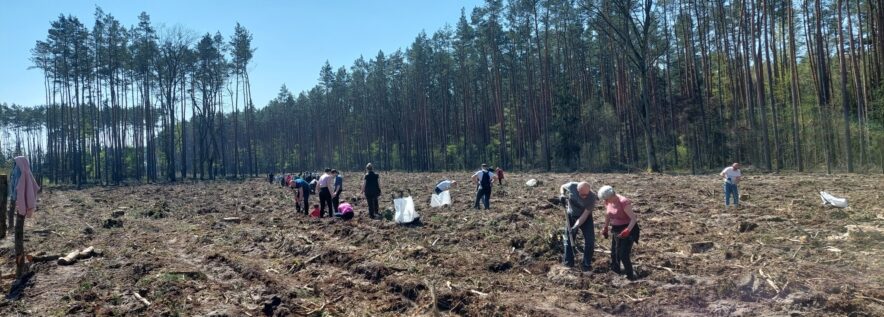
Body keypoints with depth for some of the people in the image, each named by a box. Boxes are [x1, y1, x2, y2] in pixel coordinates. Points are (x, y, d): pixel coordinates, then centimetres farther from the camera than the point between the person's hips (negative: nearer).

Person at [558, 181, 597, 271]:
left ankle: (586, 264, 10)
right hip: (571, 216, 2)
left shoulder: (592, 197, -31)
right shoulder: (572, 186, -28)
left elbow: (585, 215, -26)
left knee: (589, 240, -5)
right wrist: (562, 195, -23)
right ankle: (568, 262, 21)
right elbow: (562, 187, -2)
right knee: (568, 238, 7)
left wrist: (575, 227, -31)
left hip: (586, 217, -1)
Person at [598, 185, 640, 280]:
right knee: (614, 253, 18)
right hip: (616, 230, 8)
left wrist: (627, 230, -38)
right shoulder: (608, 202, -4)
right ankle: (616, 270, 37)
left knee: (623, 255, -10)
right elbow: (608, 215, 14)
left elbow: (634, 219, -27)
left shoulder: (624, 202, -27)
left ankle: (630, 276, 5)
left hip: (628, 230, -8)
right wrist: (605, 228, 16)